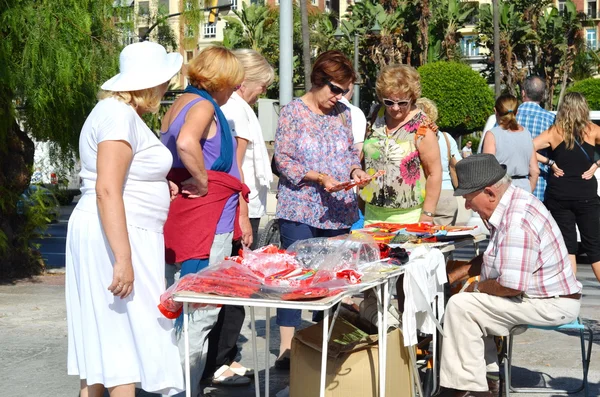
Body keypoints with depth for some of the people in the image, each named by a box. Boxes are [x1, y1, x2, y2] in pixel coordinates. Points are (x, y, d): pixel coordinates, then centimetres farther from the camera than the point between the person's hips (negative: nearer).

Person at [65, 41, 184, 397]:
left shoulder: (121, 112, 15)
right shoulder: (119, 115, -16)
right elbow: (106, 191, -24)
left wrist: (160, 187, 16)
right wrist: (123, 259, -27)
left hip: (113, 234, 10)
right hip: (116, 237, -10)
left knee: (103, 335, 13)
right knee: (127, 336, -7)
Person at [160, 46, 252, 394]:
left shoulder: (178, 104, 16)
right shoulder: (204, 106, -12)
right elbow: (186, 143, -32)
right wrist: (204, 184, -19)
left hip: (178, 215, 10)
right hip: (207, 219, -10)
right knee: (201, 310, -5)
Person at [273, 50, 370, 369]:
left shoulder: (342, 114, 12)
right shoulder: (293, 112, -5)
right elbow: (283, 159, -10)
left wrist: (356, 170, -2)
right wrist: (319, 178, -20)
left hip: (338, 211, 5)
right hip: (300, 209, -5)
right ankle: (286, 349, -4)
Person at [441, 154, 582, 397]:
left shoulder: (517, 223, -27)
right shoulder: (510, 205, 7)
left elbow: (511, 286, -29)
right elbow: (491, 258, 20)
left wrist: (477, 287, -11)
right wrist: (454, 276, 12)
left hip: (550, 305, -11)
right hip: (549, 297, 11)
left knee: (460, 306, -17)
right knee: (470, 299, 24)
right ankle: (488, 375, 23)